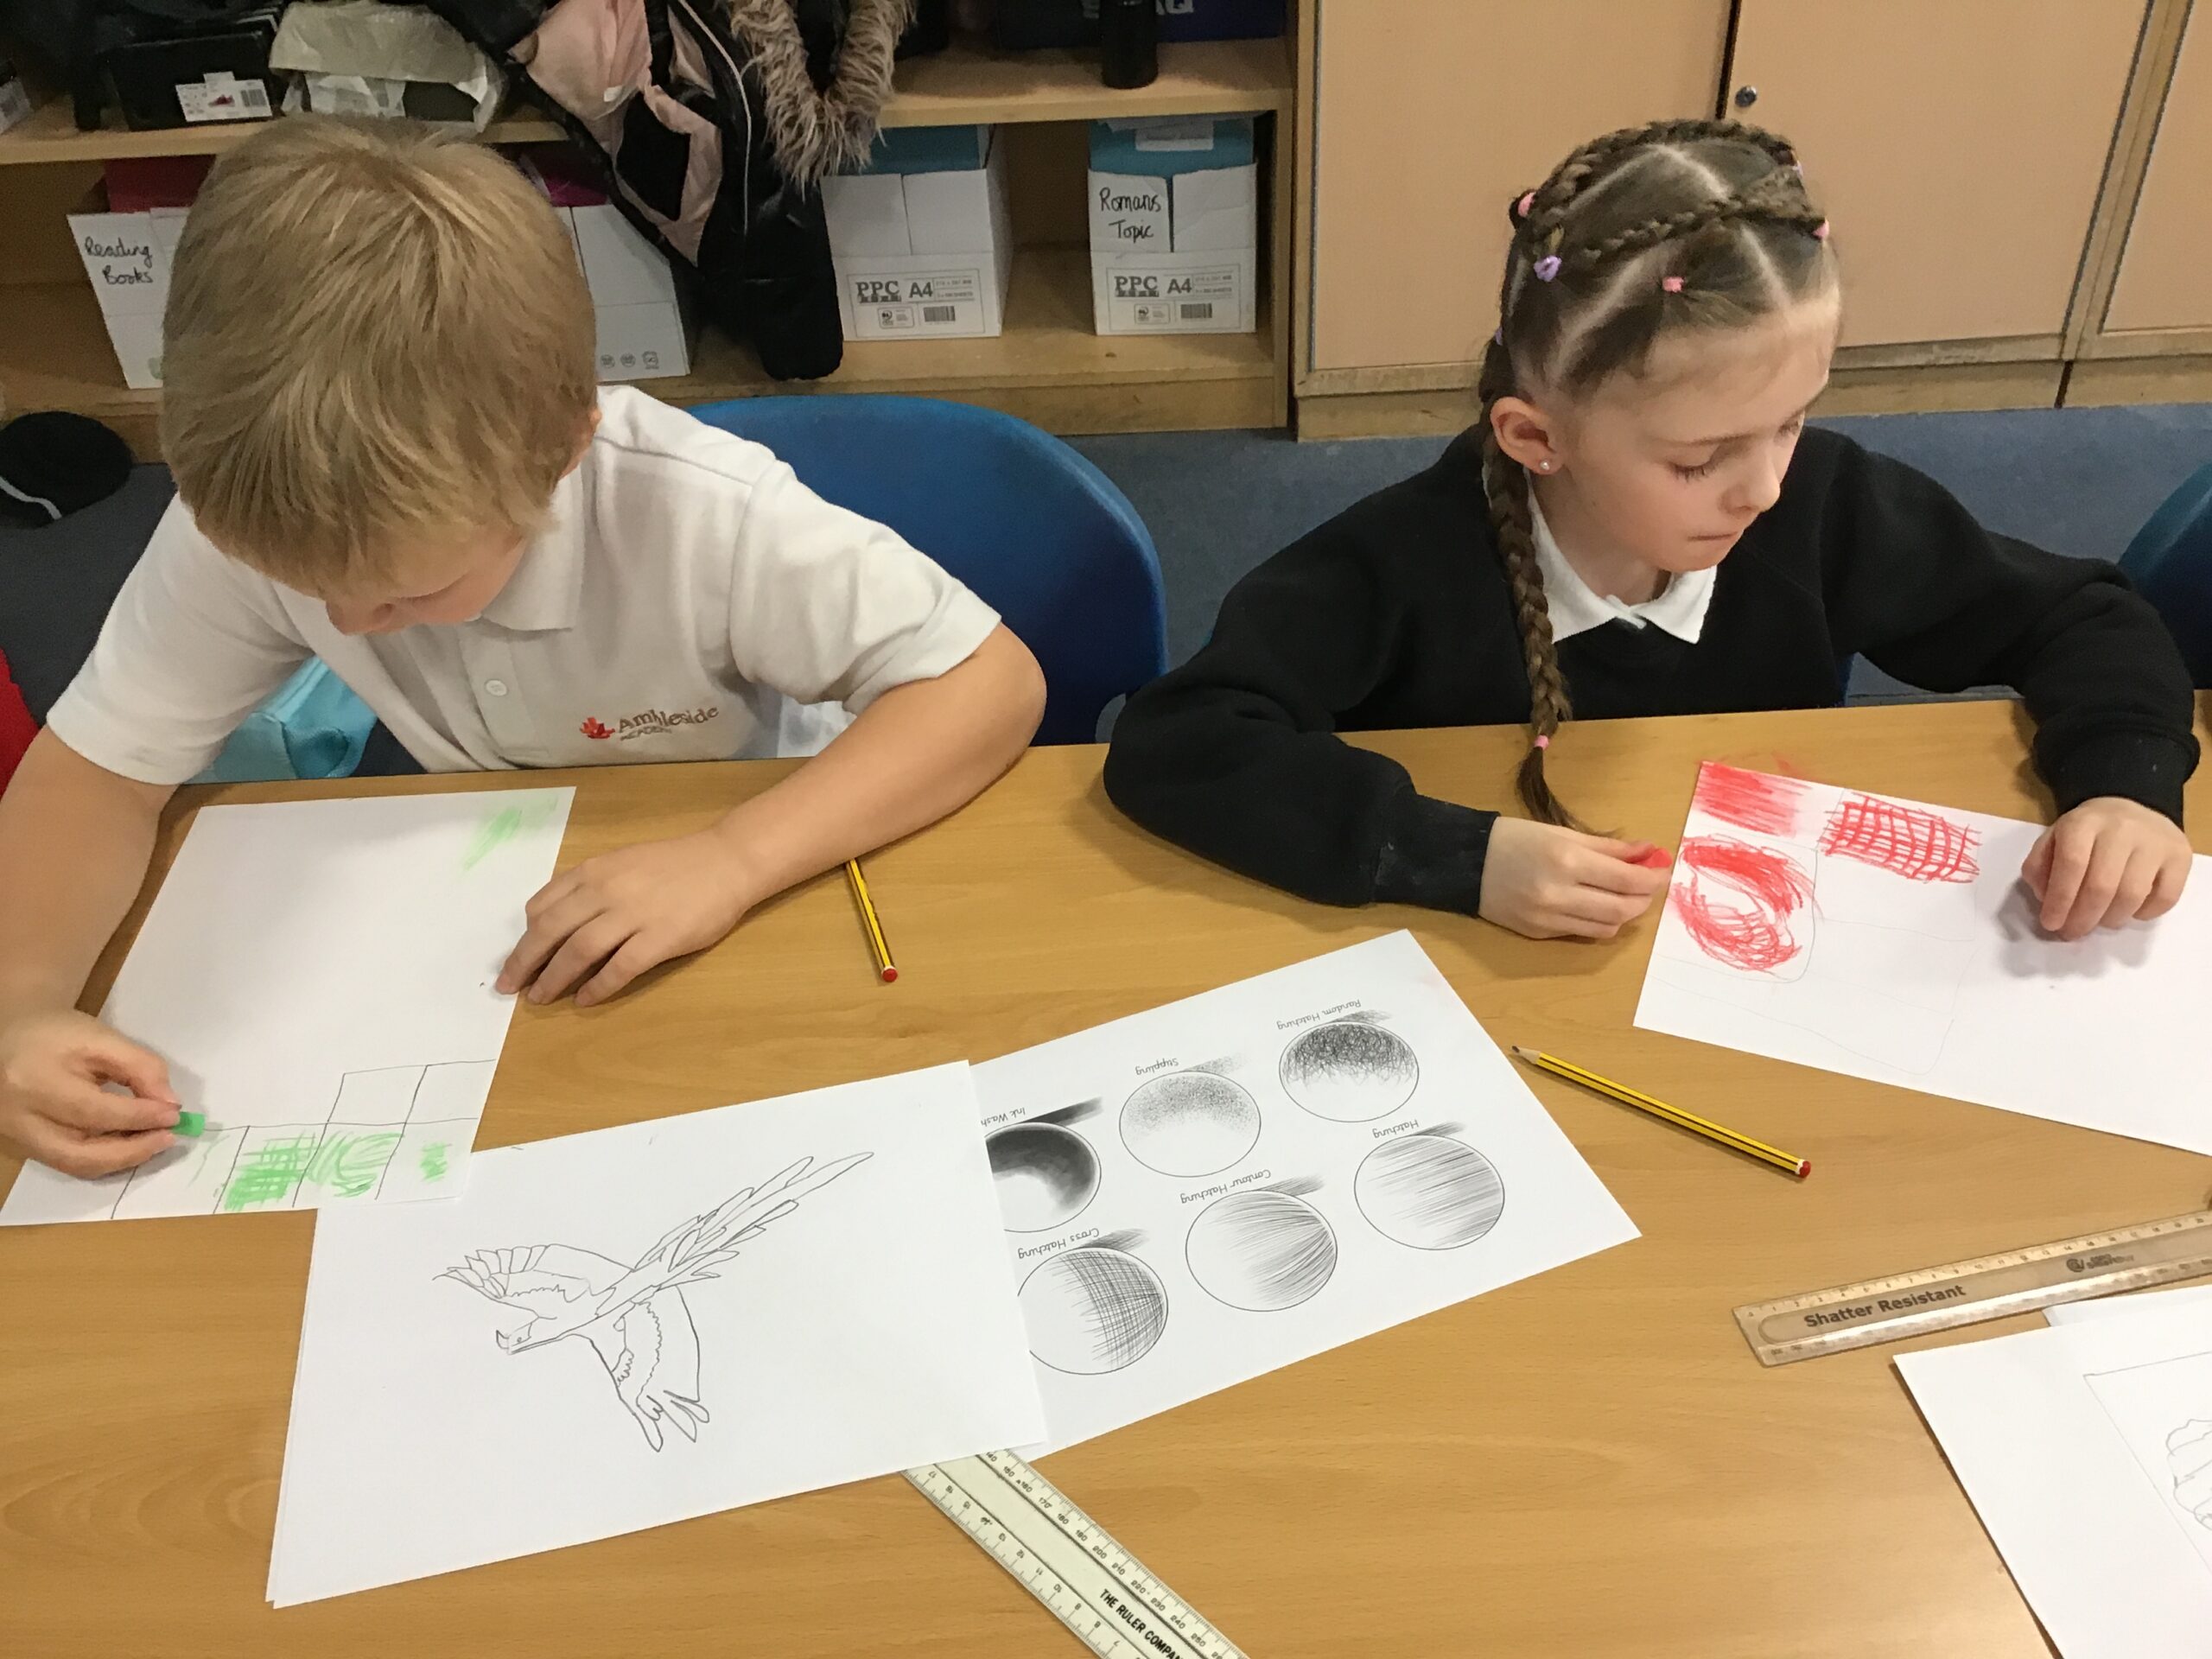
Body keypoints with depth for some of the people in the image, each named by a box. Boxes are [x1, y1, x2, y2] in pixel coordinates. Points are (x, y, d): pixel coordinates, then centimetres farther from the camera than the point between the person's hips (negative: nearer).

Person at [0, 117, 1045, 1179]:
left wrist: (732, 859, -40)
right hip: (492, 930, 4)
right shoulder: (248, 516, -21)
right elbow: (99, 765, -12)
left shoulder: (702, 517, -32)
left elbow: (992, 682, -29)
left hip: (763, 903, -3)